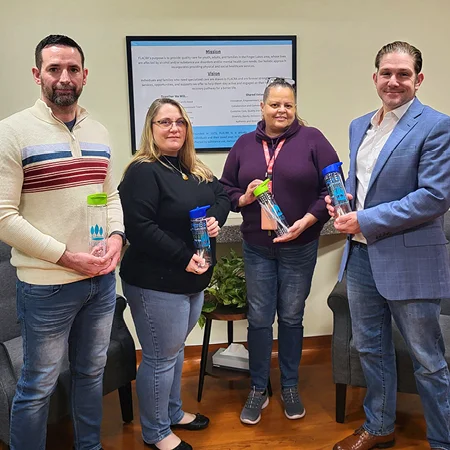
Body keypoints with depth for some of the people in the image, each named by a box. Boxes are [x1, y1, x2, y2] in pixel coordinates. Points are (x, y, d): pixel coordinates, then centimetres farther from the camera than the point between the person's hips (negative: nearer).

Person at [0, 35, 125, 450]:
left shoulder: (99, 132, 7)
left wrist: (117, 236, -5)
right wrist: (67, 257, -18)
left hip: (102, 279, 6)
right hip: (46, 286, -6)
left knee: (92, 373, 20)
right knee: (38, 386, 9)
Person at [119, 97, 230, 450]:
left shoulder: (195, 171, 12)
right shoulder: (143, 172, -16)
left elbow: (222, 194, 16)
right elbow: (139, 228, -24)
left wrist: (216, 218, -7)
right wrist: (184, 258, -23)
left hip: (194, 280, 9)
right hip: (156, 285, -9)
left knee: (175, 350, 22)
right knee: (160, 358, 4)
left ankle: (173, 413, 42)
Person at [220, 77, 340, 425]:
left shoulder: (312, 140, -3)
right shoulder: (244, 145, 6)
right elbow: (225, 188, 10)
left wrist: (307, 220, -16)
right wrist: (243, 198, -11)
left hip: (300, 247, -2)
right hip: (257, 248, 2)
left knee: (291, 318, 11)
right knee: (259, 319, 8)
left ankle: (290, 387, 31)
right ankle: (259, 389, 26)